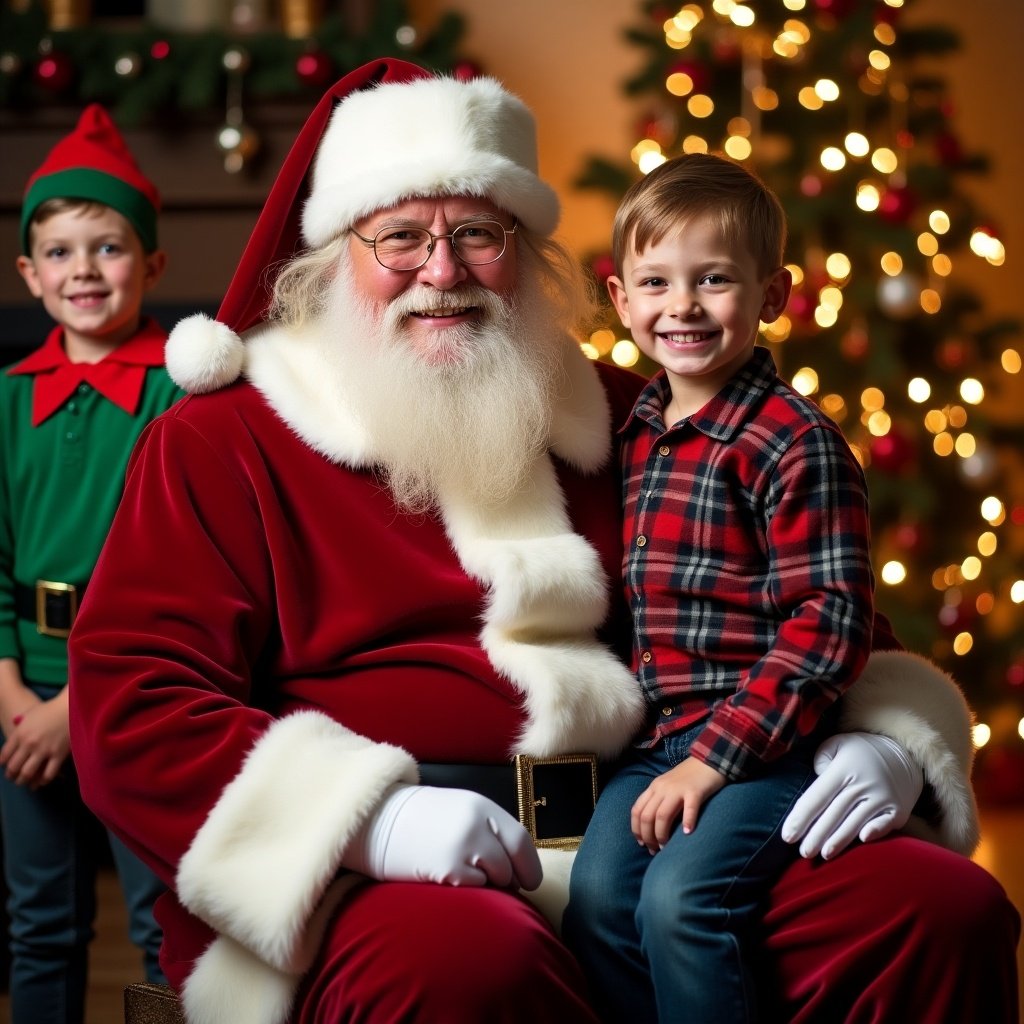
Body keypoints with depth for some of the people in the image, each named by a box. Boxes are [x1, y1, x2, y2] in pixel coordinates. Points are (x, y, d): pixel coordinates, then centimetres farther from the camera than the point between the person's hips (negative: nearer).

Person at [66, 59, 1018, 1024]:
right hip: (379, 892, -5)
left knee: (945, 908, -16)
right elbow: (129, 702, -4)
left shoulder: (616, 419, 21)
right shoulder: (221, 443, 8)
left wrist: (876, 739, 4)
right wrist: (373, 818, -19)